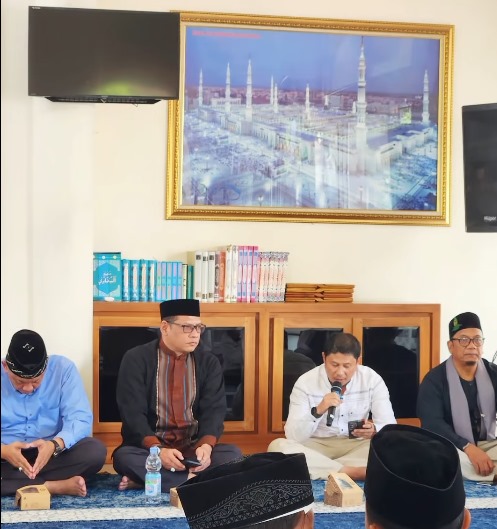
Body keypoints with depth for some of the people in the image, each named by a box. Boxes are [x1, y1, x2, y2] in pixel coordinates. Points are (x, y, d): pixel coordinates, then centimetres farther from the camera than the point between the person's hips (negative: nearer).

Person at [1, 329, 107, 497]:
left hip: (52, 455, 0)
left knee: (96, 451, -28)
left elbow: (80, 418, -15)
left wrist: (55, 445, -36)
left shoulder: (63, 369, -8)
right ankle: (57, 486, -26)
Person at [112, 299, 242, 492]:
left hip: (194, 449, 3)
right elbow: (133, 413, -12)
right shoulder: (136, 360, -2)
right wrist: (157, 450, -29)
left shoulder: (209, 363, 8)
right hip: (150, 448, -3)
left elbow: (214, 410, -4)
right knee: (124, 456, -34)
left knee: (232, 454, -26)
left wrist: (206, 446, -26)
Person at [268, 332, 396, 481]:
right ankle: (351, 472, -31)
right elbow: (292, 436, -18)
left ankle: (318, 467, -25)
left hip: (356, 445, 1)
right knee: (277, 447, -30)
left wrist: (373, 431, -35)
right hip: (317, 446, 0)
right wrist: (317, 411, -35)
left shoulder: (372, 379, -9)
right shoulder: (305, 383, -12)